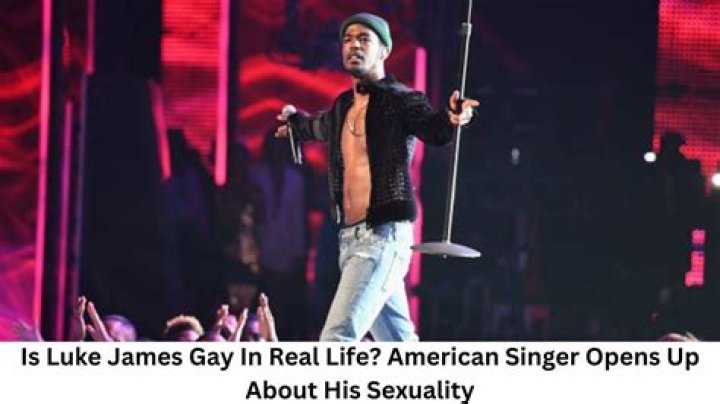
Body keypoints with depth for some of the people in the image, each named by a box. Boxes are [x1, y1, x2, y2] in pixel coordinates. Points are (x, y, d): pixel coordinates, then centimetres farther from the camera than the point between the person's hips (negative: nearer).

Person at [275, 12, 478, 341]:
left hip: (384, 235, -8)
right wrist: (293, 122, 59)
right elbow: (321, 126, 38)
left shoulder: (399, 100, -7)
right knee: (398, 345, 13)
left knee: (337, 340, -18)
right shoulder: (343, 107, 15)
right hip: (351, 237, 8)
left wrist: (452, 118, -49)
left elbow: (434, 129, -26)